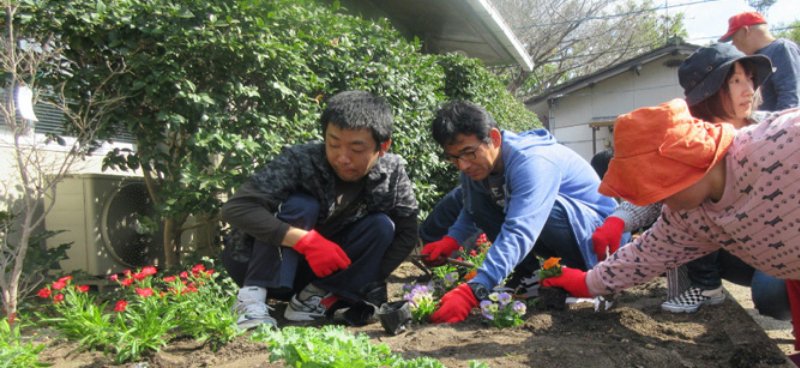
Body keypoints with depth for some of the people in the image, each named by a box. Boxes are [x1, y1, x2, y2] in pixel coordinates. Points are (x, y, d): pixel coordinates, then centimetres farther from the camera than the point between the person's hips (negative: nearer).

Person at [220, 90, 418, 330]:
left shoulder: (392, 173, -14)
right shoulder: (301, 161, -25)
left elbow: (407, 234, -9)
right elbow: (235, 209, -32)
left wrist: (365, 283, -18)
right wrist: (305, 240, -39)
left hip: (326, 270, 4)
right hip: (268, 267, -3)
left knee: (382, 226, -17)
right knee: (301, 205, -29)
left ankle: (316, 296, -16)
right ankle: (252, 299, -25)